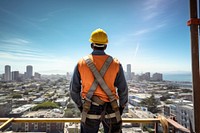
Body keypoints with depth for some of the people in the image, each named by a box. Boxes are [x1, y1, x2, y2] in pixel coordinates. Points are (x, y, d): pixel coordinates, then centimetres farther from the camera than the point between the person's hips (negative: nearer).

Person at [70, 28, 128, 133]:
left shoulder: (81, 63, -7)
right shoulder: (115, 64, -8)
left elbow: (74, 90, -1)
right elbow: (123, 90, -2)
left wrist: (81, 107, 13)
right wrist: (121, 107, 14)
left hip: (90, 110, 1)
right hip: (110, 109, 0)